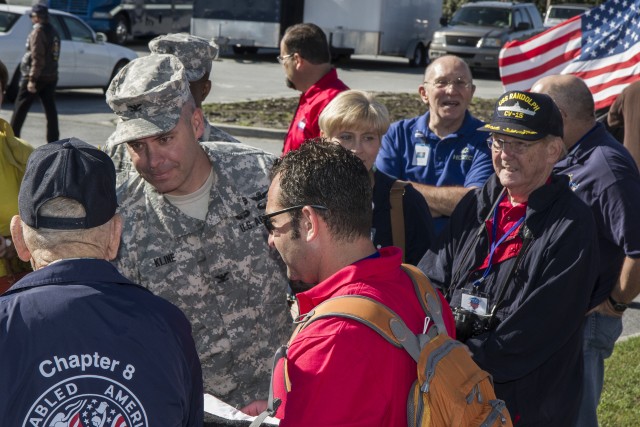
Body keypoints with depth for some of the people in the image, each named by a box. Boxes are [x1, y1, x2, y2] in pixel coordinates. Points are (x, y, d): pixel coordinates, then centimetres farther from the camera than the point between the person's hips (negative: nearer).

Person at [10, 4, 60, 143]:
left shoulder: (38, 31, -12)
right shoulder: (53, 32, 13)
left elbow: (37, 58, -19)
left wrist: (32, 79, -21)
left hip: (37, 77, -8)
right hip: (51, 77, 8)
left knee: (20, 109, 0)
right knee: (50, 109, 7)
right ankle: (53, 141, 7)